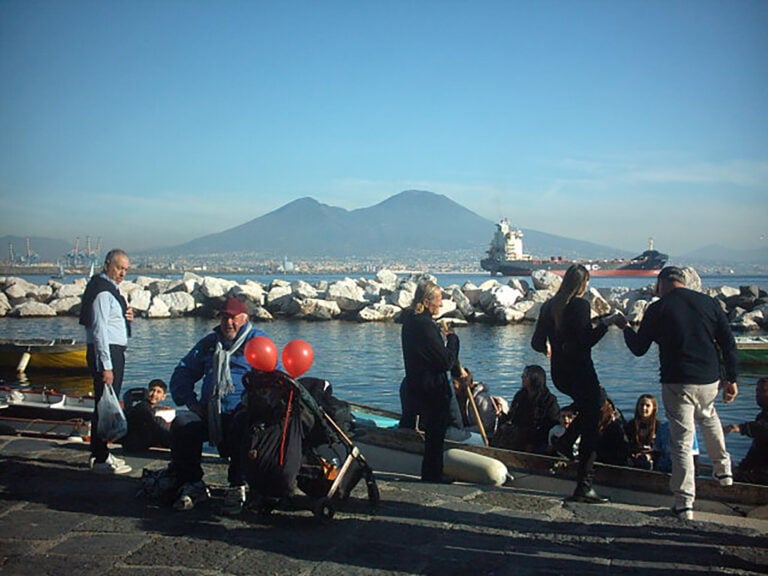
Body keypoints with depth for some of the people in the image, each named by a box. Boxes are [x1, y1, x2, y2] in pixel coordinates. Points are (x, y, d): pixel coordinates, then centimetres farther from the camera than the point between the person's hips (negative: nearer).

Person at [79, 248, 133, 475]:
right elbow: (99, 330, -20)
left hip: (114, 352, 11)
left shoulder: (111, 289, 16)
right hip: (105, 353, -11)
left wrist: (126, 316, 5)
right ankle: (101, 460, -4)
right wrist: (106, 366, -23)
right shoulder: (102, 292, -15)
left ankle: (100, 453, 27)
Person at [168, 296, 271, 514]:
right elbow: (182, 373, 25)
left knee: (241, 429, -38)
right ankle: (192, 485, -9)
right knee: (181, 424, -23)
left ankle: (237, 487, -19)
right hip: (208, 414, 5)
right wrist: (191, 402, 7)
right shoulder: (209, 343, 23)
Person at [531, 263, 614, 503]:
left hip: (558, 373, 7)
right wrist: (604, 323, -7)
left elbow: (537, 342, 10)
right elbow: (586, 341, -19)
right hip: (580, 372, -7)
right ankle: (583, 487, -2)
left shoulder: (549, 306, 6)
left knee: (588, 411, 31)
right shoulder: (580, 305, -13)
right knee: (590, 425, -1)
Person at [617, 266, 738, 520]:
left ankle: (685, 503, 0)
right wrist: (731, 379, 11)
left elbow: (638, 348, 2)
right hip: (710, 381, 4)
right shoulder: (709, 303, 4)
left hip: (677, 384, -4)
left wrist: (625, 327, 21)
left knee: (682, 442, 1)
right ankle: (723, 468, 39)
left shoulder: (657, 309, -5)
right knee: (708, 416, 35)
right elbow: (729, 344, 4)